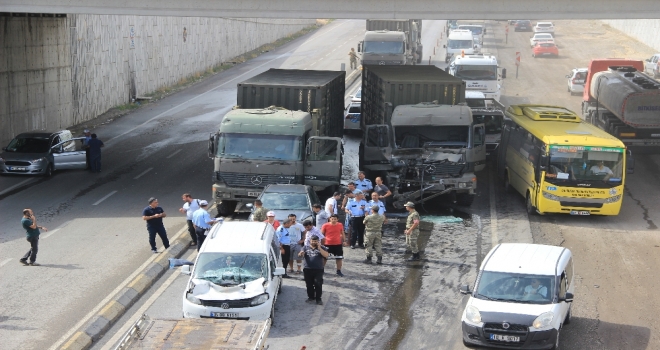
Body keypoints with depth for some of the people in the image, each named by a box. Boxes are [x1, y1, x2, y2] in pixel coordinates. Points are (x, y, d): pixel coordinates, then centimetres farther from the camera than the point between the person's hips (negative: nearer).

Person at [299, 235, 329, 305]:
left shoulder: (321, 248, 8)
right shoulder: (306, 247, 11)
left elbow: (326, 255, -7)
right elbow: (300, 255, 0)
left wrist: (319, 248, -13)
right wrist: (301, 254, -26)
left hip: (318, 270, -2)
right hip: (308, 269, 2)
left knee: (318, 284, -9)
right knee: (309, 284, 8)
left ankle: (318, 299, -4)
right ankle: (311, 297, 21)